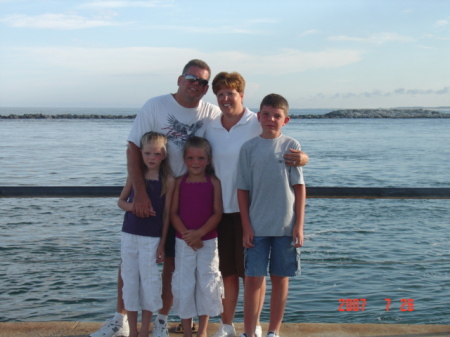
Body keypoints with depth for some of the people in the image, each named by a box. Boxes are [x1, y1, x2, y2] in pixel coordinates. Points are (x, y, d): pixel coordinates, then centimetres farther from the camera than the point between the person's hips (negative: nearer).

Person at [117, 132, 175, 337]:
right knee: (129, 280, 9)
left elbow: (166, 213, -4)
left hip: (151, 239, -2)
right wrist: (133, 207, -14)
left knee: (149, 282, 4)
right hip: (129, 235, 3)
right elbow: (121, 201, 9)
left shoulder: (168, 180, -7)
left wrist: (162, 244, -4)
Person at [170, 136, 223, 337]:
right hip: (183, 241, 1)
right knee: (183, 284, 4)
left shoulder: (214, 182, -2)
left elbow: (217, 213, -6)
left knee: (206, 284, 4)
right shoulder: (180, 182, 2)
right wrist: (187, 234, -14)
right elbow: (173, 213, -1)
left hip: (208, 241, -1)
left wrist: (199, 233, -17)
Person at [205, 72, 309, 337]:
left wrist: (301, 158, -29)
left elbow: (286, 152, -7)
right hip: (220, 209, 4)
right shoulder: (210, 128, 7)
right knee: (226, 271, 13)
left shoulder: (259, 124, -7)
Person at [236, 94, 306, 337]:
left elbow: (299, 187, 0)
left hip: (285, 226, 0)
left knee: (280, 279, 9)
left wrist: (299, 225, -4)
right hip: (256, 226, 0)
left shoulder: (291, 146, 1)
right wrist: (246, 227, -3)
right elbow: (243, 189, 2)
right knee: (253, 279, 2)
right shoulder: (249, 147, 1)